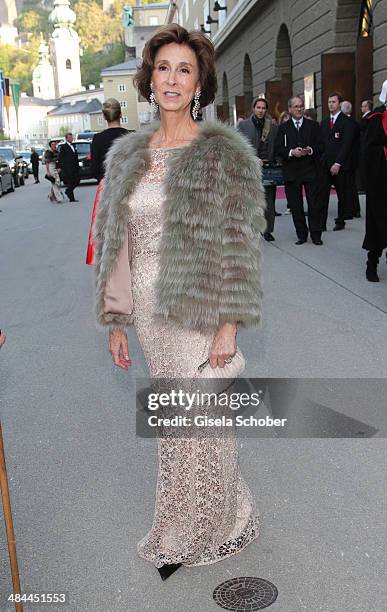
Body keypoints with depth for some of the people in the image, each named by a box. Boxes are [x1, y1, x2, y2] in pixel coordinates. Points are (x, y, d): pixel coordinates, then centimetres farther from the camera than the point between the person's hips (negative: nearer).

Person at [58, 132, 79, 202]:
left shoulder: (73, 146, 16)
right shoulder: (63, 147, -6)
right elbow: (60, 158, -8)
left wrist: (77, 165, 13)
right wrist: (61, 168, -12)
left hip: (75, 167, 7)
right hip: (68, 168, -7)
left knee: (77, 181, 5)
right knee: (70, 183, -4)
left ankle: (68, 191, 27)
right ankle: (71, 198, 3)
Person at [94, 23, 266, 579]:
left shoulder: (224, 152, -6)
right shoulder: (126, 155, 9)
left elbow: (239, 243, -9)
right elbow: (113, 241, 10)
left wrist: (229, 324, -14)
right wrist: (116, 320, 8)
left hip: (198, 314, -5)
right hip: (148, 313, 5)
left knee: (194, 424, 5)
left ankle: (195, 534, 31)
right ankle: (222, 517, 39)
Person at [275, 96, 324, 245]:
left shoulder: (313, 126, 9)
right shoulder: (283, 128, 8)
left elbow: (321, 146, 5)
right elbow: (278, 149, 1)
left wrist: (311, 150, -15)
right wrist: (291, 152, -15)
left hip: (310, 170, 0)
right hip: (291, 172, 0)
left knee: (314, 204, -2)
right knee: (295, 205, 4)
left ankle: (315, 234, 6)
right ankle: (301, 235, 13)